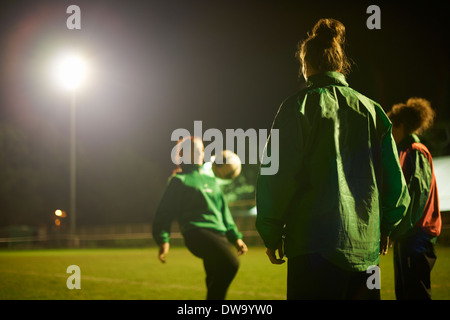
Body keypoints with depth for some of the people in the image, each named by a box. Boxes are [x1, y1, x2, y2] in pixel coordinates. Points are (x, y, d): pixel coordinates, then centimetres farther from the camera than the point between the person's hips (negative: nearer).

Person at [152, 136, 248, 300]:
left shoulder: (211, 181, 28)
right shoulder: (179, 181, 8)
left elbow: (224, 211, 31)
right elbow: (164, 212, 3)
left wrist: (235, 237, 23)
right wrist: (163, 239, -9)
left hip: (219, 235, 7)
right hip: (197, 234, -7)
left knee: (216, 284, 0)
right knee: (230, 264, -29)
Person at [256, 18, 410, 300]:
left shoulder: (300, 105, -2)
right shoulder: (371, 110, 11)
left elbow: (277, 174, -6)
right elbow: (395, 180, 14)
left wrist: (271, 234, 3)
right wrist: (385, 226, 27)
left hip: (315, 246, -4)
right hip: (366, 246, 5)